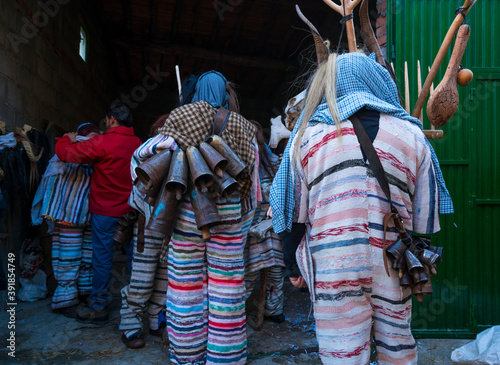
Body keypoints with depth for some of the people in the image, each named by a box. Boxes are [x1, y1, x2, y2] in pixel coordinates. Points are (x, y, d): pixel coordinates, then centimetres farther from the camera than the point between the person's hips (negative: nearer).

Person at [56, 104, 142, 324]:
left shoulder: (102, 144, -16)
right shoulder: (138, 144, 2)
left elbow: (65, 152, -11)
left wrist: (67, 139, 9)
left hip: (106, 211, -6)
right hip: (131, 211, 6)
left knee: (102, 259, 4)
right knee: (133, 256, 15)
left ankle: (98, 308, 14)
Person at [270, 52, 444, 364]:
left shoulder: (308, 135, 1)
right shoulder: (411, 134, 4)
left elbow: (293, 213, 2)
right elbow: (426, 215, 6)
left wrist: (294, 267, 13)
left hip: (332, 269, -1)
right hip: (395, 269, 2)